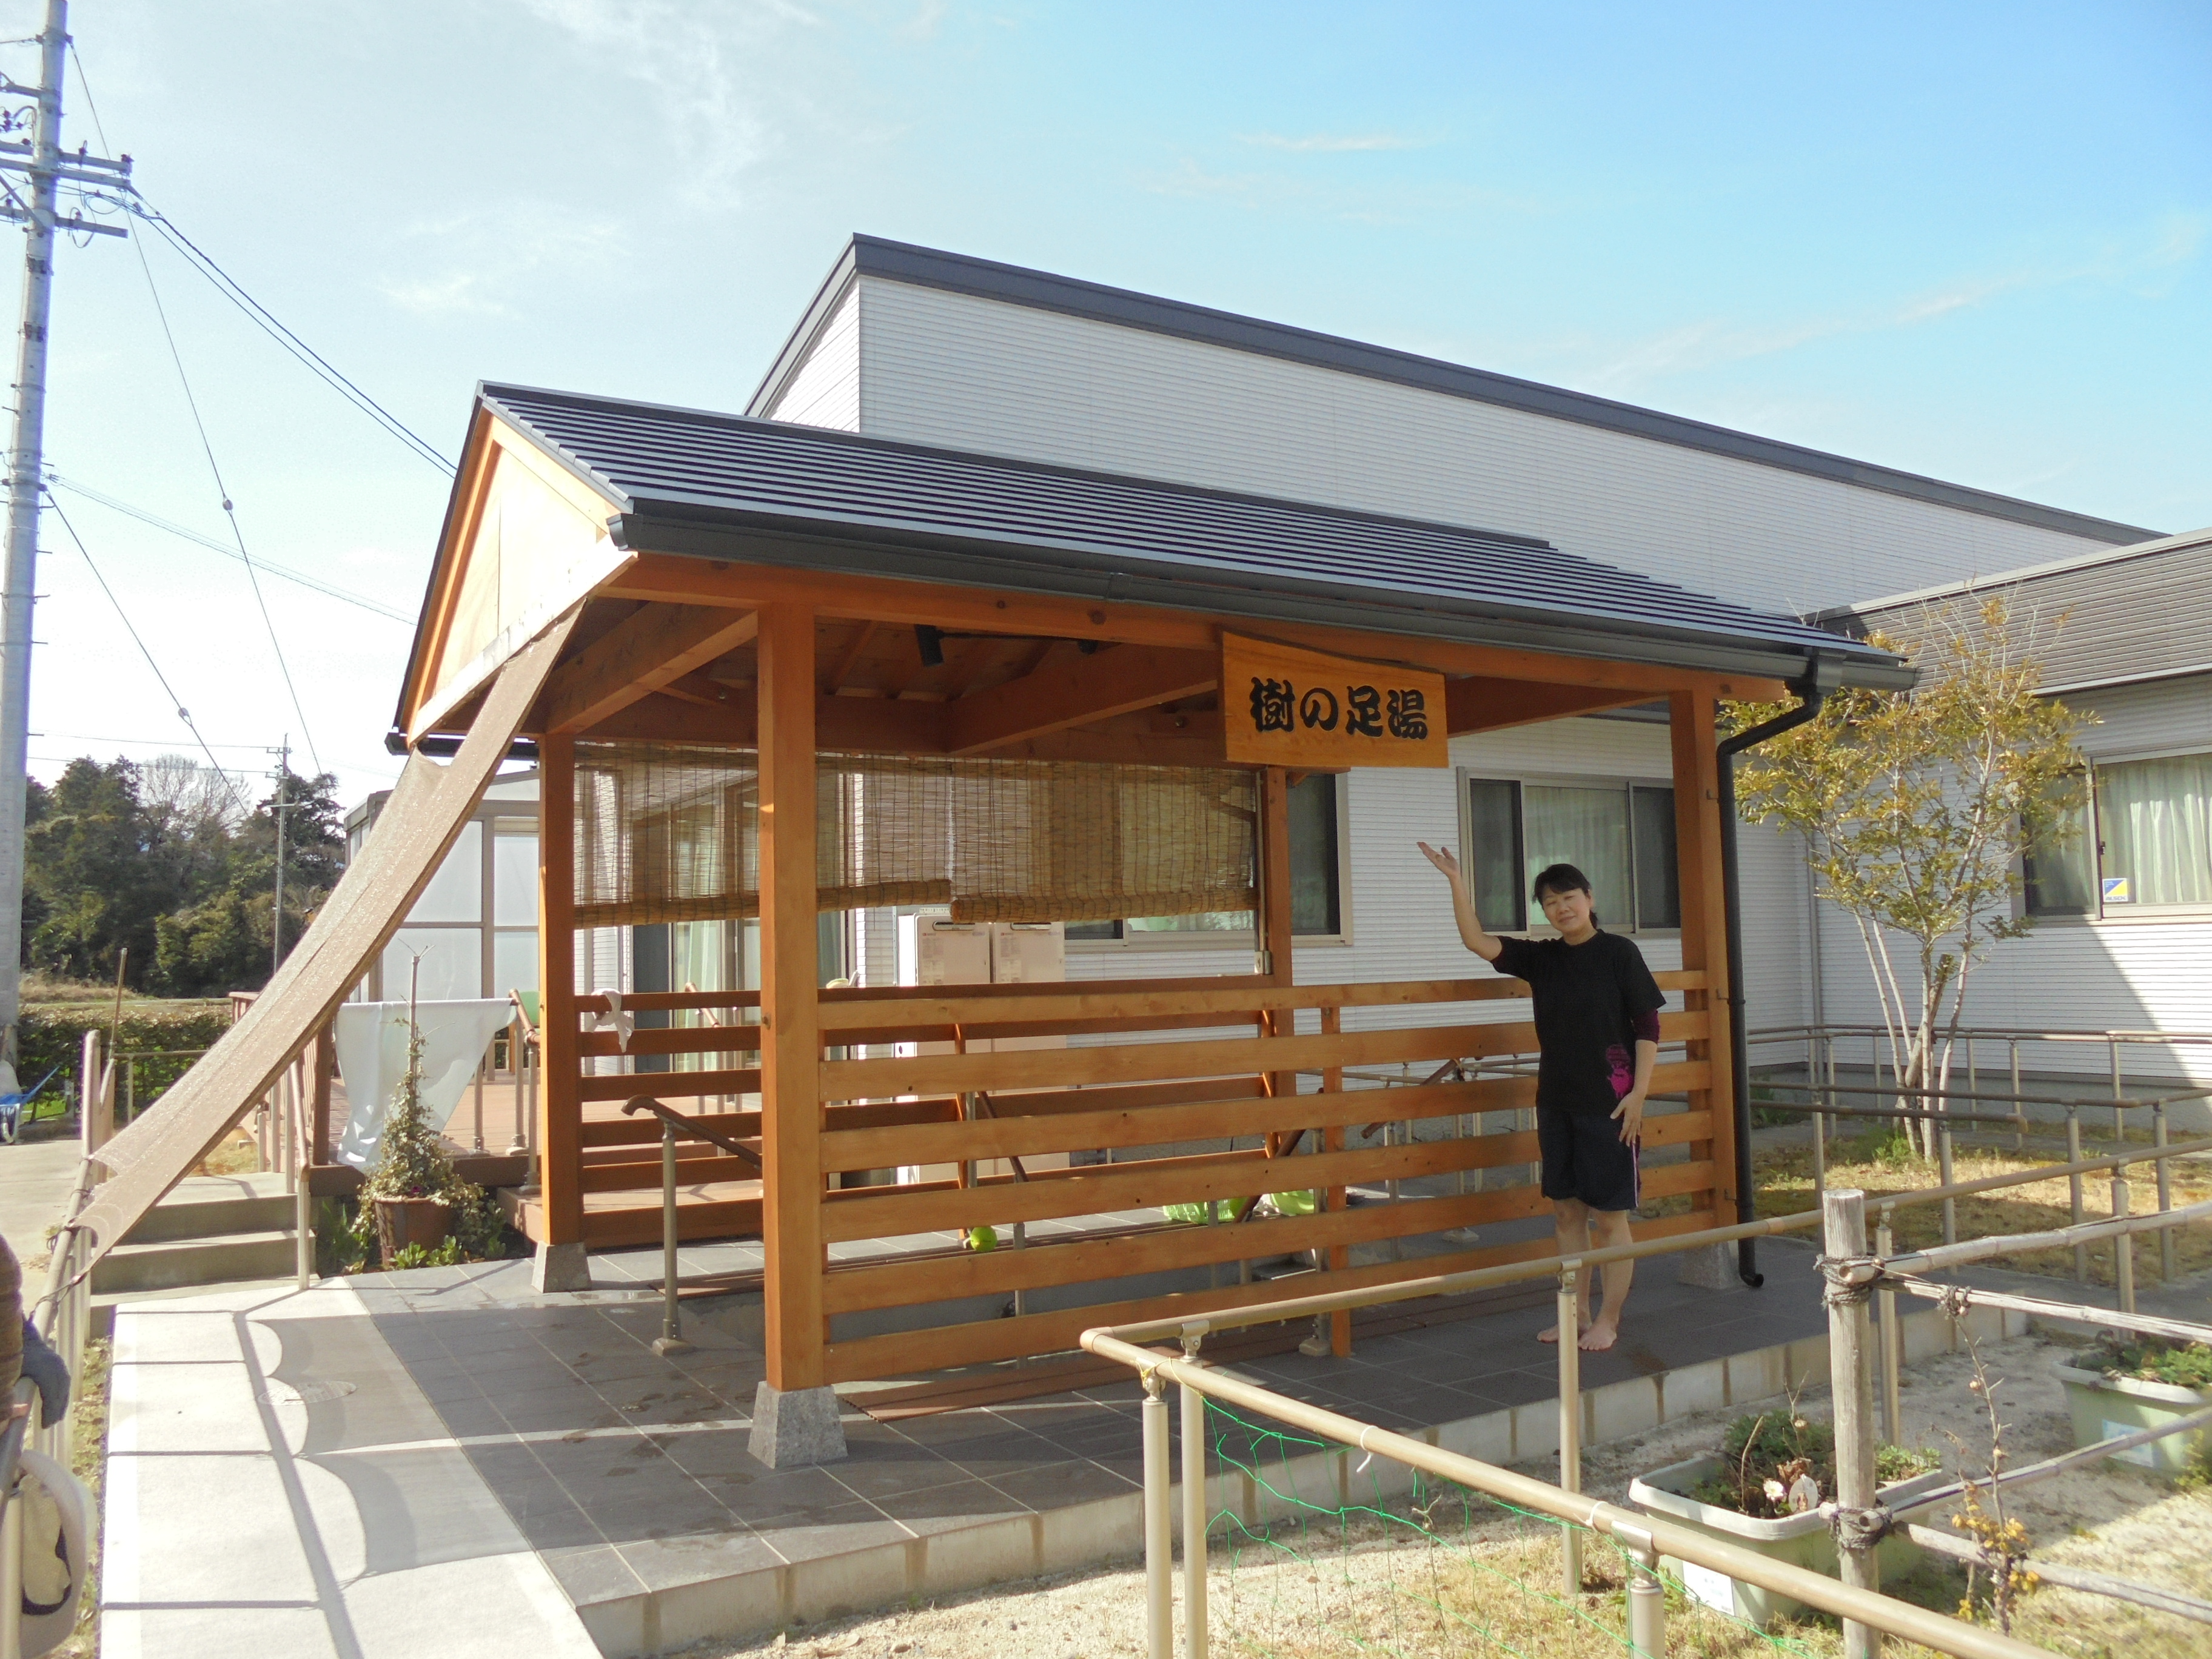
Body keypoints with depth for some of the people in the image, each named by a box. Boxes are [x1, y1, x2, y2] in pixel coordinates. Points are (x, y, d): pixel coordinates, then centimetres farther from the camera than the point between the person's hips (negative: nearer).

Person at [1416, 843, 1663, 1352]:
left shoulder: (1618, 952, -6)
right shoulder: (1541, 958, 7)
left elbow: (1648, 1026, -5)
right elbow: (1479, 942, -3)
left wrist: (1638, 1093, -12)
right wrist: (1457, 881, -13)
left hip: (1608, 1102, -5)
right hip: (1556, 1100, 5)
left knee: (1609, 1215, 1)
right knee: (1566, 1211, 11)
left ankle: (1608, 1321, 12)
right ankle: (1576, 1315, 22)